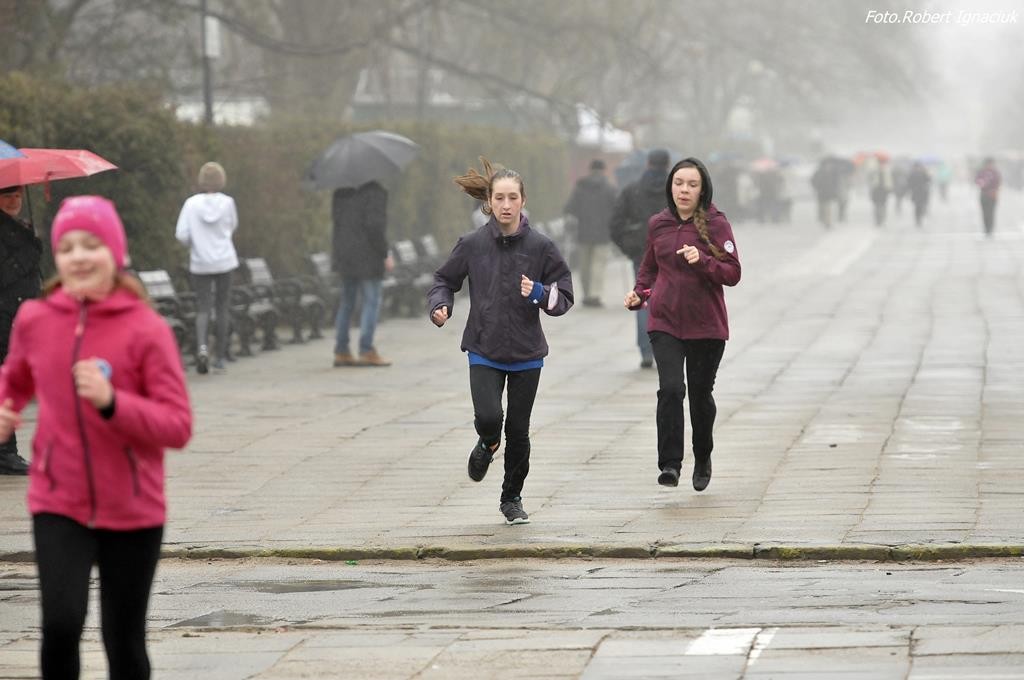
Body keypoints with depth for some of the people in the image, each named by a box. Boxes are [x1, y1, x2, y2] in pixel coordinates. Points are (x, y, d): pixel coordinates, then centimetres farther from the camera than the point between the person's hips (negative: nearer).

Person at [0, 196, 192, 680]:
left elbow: (178, 427, -15)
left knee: (124, 641, 9)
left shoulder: (146, 329, -13)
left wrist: (111, 401, -28)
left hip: (131, 511, -1)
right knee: (61, 624, -18)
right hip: (58, 504, 1)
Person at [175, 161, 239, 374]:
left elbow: (182, 235, -8)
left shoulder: (192, 203, -8)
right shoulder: (227, 202, -7)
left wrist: (192, 245, 10)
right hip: (225, 261, 0)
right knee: (222, 308, 9)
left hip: (200, 263, 0)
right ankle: (220, 357, 12)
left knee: (202, 308, 3)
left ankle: (201, 346, -22)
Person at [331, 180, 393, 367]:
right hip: (367, 254, -7)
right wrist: (385, 255, -13)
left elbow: (335, 217, 13)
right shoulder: (375, 191, -15)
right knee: (372, 302, 0)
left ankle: (341, 352, 13)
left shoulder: (342, 191, 8)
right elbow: (374, 225, -21)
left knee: (347, 302, 13)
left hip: (343, 252, 7)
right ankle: (367, 351, -3)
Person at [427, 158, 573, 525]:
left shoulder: (540, 246, -5)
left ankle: (512, 498, 28)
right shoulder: (472, 244, -4)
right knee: (488, 418, -19)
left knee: (518, 430, 6)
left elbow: (564, 296, 0)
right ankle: (487, 445, 20)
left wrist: (539, 293, -20)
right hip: (484, 351, -1)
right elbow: (444, 279, 10)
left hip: (526, 354, 1)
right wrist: (439, 307, -10)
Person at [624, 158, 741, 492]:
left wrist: (702, 261, -25)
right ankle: (669, 464, -13)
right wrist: (639, 294, 2)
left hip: (706, 325, -1)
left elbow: (732, 273, -9)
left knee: (700, 394, 10)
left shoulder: (716, 224, -6)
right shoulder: (658, 225, 5)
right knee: (670, 389, -15)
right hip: (664, 323, 2)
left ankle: (702, 458, 33)